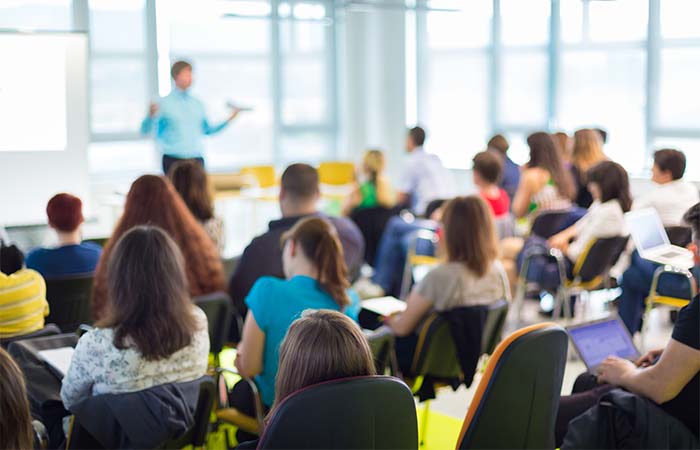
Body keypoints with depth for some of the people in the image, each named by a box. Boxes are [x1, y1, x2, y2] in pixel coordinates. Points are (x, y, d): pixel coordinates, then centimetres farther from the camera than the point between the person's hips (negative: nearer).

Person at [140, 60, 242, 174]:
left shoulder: (197, 104, 11)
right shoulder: (165, 103, -3)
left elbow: (207, 129, 22)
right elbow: (145, 130, -7)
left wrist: (228, 119, 13)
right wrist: (151, 116, -27)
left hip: (196, 160, 4)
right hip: (173, 161, -4)